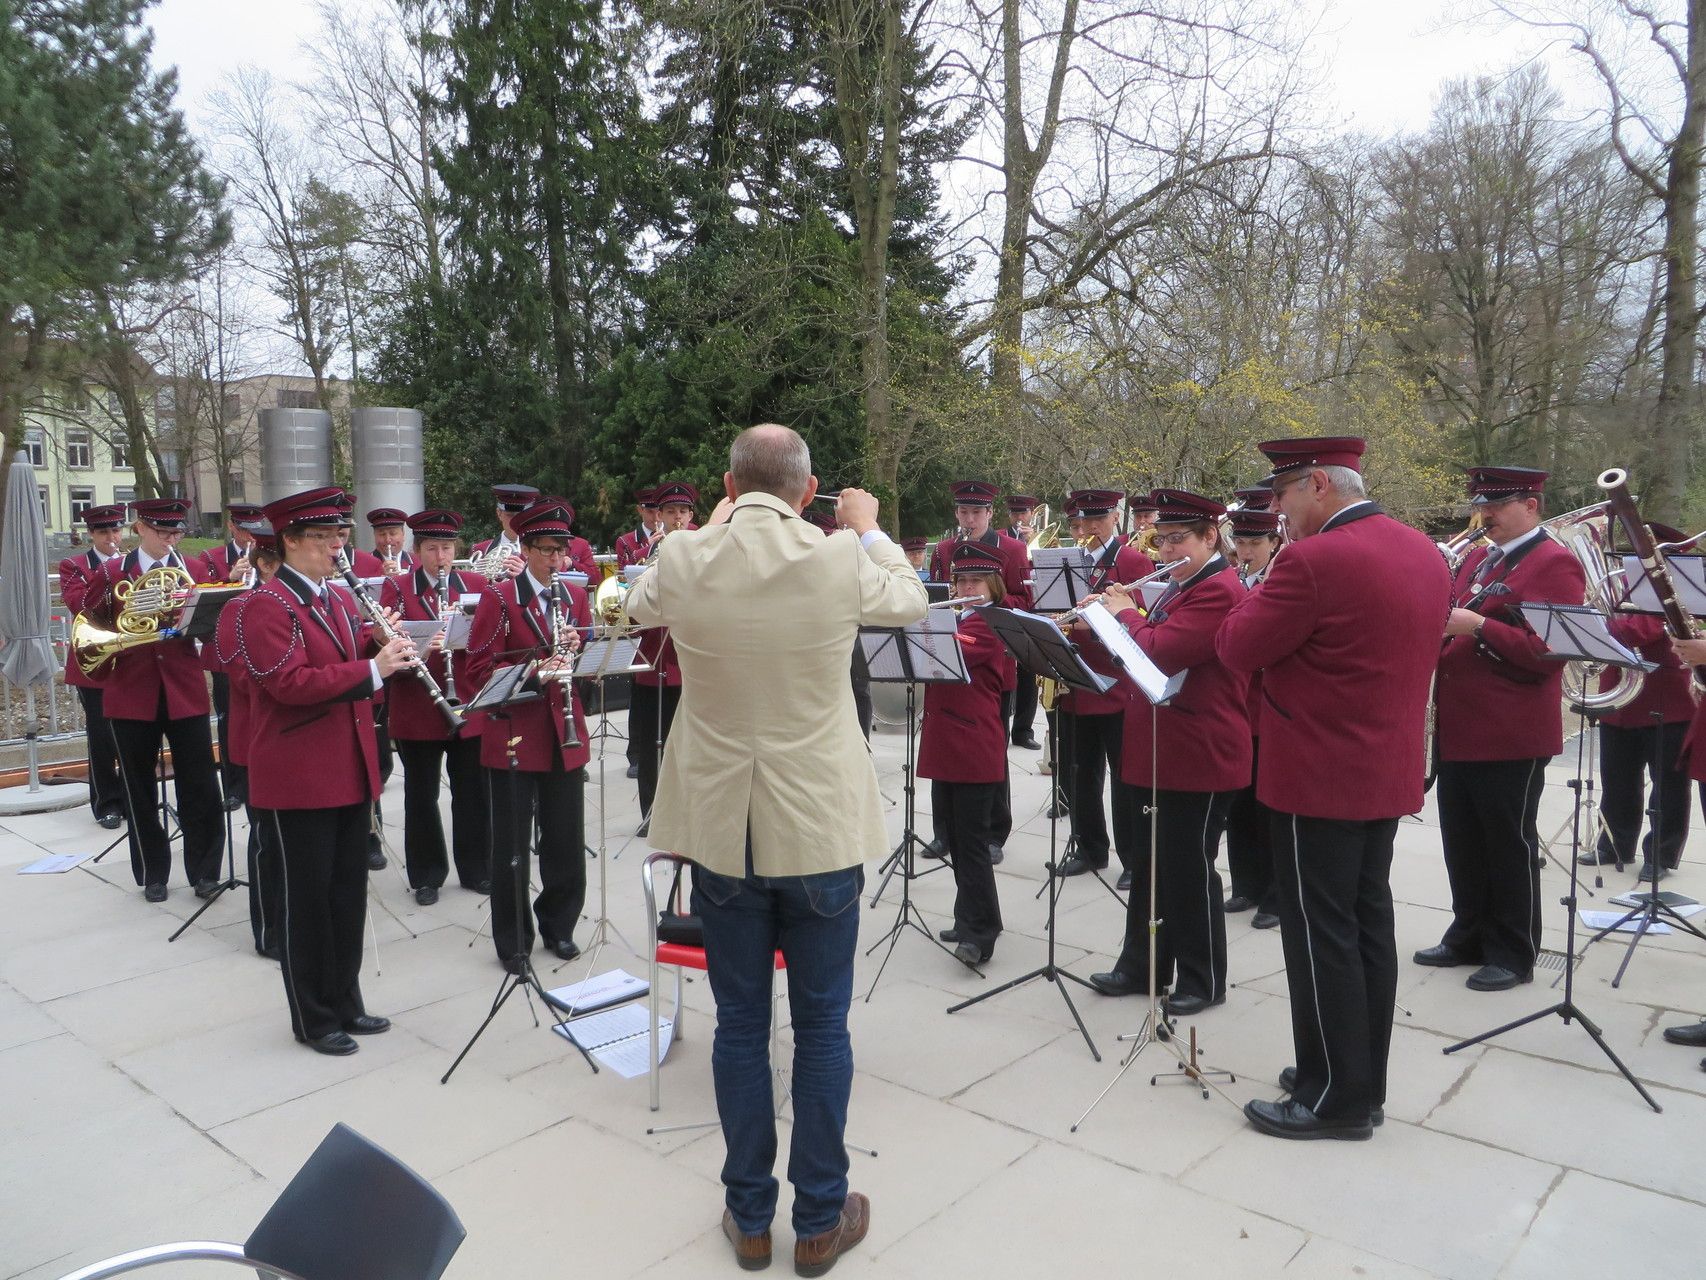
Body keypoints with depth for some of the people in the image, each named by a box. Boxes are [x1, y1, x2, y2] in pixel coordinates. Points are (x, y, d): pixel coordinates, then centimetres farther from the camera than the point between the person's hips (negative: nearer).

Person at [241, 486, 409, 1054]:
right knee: (308, 898, 4)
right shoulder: (266, 605, -13)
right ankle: (313, 1019, 18)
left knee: (349, 892, 15)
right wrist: (372, 669, -26)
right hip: (299, 777, -8)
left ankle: (346, 1002, 28)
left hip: (351, 770, 8)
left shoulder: (338, 597, 13)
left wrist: (382, 644, -2)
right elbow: (291, 683, -23)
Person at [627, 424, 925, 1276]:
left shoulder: (683, 560, -9)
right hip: (820, 829, -1)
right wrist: (867, 529, 25)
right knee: (821, 1027, 13)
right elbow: (909, 600, 9)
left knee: (739, 1024, 15)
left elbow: (641, 607, 15)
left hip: (720, 829, 2)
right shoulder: (841, 561, -13)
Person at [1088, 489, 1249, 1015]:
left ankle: (1204, 981, 18)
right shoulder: (1178, 588, 15)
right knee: (1147, 865, 16)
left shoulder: (1219, 591, -17)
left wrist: (1126, 614, -10)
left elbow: (1160, 653, -26)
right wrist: (1117, 615, 6)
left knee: (1189, 871, 2)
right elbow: (1148, 652, 21)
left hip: (1199, 761, -9)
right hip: (1152, 755, 10)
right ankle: (1142, 963, 30)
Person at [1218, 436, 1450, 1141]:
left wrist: (1261, 590, 2)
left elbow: (1237, 648, -15)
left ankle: (1336, 1099, 14)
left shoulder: (1315, 560, -21)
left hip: (1319, 781, -9)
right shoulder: (1425, 554, 8)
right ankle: (1364, 1081, 29)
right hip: (1389, 773, 9)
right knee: (1367, 925, 17)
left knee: (1320, 936, 2)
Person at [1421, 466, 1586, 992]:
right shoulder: (1477, 558, 15)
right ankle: (1469, 936, 30)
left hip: (1510, 737, -8)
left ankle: (1514, 954, 17)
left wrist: (1476, 625, -24)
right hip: (1457, 730, 8)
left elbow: (1547, 652, -18)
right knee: (1463, 843, 16)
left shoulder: (1555, 564, -10)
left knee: (1510, 847, 4)